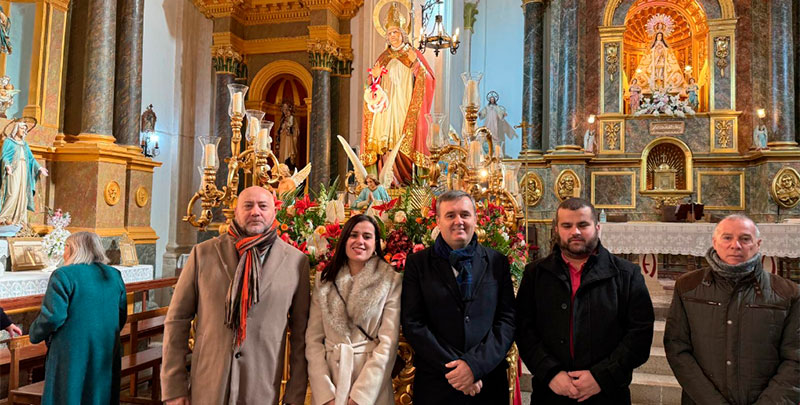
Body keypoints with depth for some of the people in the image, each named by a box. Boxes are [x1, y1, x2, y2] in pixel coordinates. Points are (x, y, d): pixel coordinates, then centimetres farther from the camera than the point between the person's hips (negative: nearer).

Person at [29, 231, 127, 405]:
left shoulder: (63, 275, -11)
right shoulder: (114, 275, 6)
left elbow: (53, 316, -16)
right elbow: (122, 316, 10)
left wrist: (35, 334, 3)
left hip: (72, 355, -5)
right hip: (106, 356, 5)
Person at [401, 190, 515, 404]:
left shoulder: (496, 262, 2)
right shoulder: (418, 263, -1)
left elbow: (507, 320, -2)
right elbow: (413, 324, -6)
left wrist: (475, 364, -14)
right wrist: (451, 367, -13)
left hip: (489, 382, 1)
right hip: (436, 384, -1)